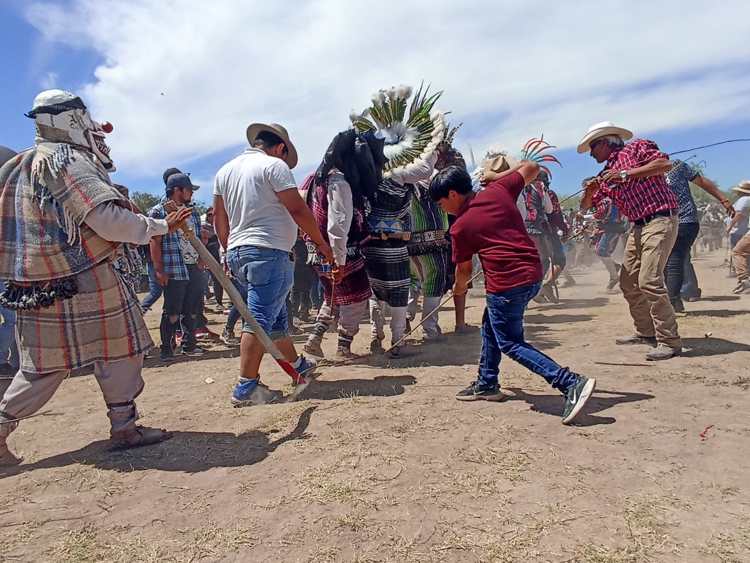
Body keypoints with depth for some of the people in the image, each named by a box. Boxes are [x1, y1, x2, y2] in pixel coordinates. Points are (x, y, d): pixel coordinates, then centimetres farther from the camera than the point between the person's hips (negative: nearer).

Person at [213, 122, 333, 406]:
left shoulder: (225, 170, 17)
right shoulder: (274, 165, -5)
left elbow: (219, 219, 17)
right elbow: (298, 209, -11)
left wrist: (230, 252, 25)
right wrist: (322, 243, -2)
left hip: (237, 253, 9)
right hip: (268, 251, -8)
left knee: (276, 316, 18)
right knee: (260, 319, -9)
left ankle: (297, 364, 32)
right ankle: (246, 388, -9)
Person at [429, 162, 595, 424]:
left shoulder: (460, 227, -5)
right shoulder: (497, 189, 7)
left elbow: (464, 269, 9)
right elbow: (531, 167, 22)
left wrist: (459, 288, 30)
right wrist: (495, 176, 28)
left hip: (507, 283, -8)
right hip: (533, 273, 8)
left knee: (511, 344, 4)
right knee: (491, 324, 23)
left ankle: (572, 383, -8)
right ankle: (487, 384, 33)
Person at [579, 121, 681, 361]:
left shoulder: (636, 147, -1)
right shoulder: (605, 174, 17)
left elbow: (665, 164, -17)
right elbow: (586, 206, 19)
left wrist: (625, 174, -16)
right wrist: (589, 191, -2)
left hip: (660, 221, -9)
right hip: (638, 227, 9)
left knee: (649, 281, -19)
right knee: (628, 282, 11)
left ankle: (669, 341, -11)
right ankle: (646, 332, 24)